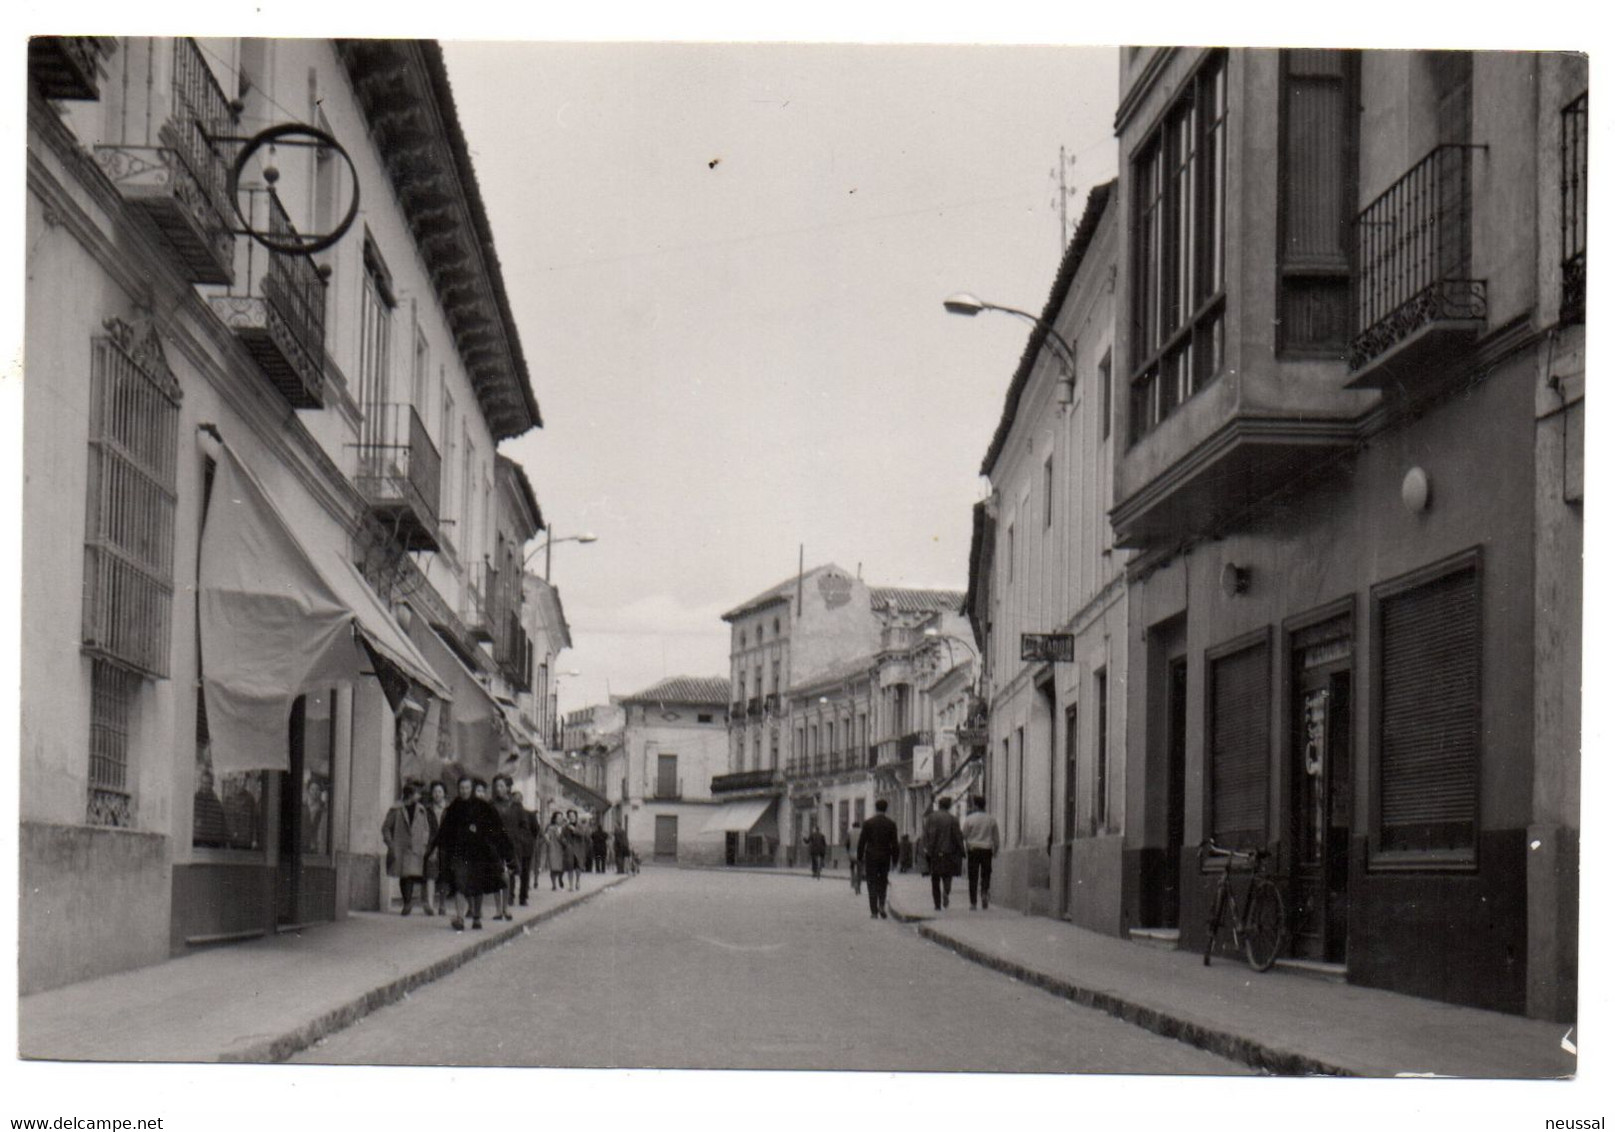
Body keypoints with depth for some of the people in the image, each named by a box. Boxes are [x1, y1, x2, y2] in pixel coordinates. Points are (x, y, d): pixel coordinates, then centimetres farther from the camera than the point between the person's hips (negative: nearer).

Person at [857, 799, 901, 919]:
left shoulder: (868, 823, -6)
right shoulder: (891, 824, -3)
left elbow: (861, 842, -4)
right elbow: (894, 844, -3)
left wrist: (860, 859, 4)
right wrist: (894, 860, 4)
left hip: (871, 857, -1)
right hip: (885, 858, 2)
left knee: (872, 884, 3)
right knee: (883, 883, 18)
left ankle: (874, 911, -1)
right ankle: (882, 905, 0)